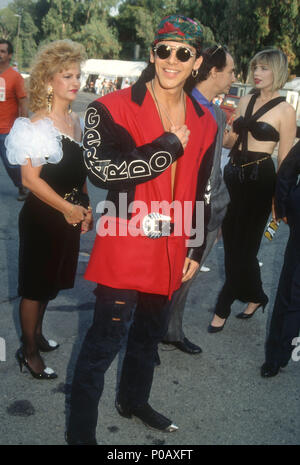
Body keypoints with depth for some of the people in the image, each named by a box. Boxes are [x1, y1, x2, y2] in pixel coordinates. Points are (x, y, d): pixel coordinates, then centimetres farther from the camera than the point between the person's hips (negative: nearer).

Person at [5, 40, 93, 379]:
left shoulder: (75, 122, 8)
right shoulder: (38, 124, -15)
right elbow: (30, 178, -19)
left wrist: (84, 208, 7)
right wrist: (67, 208, -16)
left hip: (70, 216, 7)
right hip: (42, 218, -7)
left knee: (52, 280, 19)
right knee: (36, 285, 5)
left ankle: (36, 332, 39)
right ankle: (28, 352, 20)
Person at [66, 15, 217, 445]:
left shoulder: (204, 122, 7)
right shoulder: (115, 108, -11)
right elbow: (101, 169, -27)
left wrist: (194, 248, 14)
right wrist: (170, 146, -20)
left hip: (170, 250, 6)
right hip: (124, 246, -6)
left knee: (150, 332, 22)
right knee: (106, 340, 1)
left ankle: (134, 401, 47)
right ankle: (80, 431, 22)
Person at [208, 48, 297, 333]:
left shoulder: (285, 111, -7)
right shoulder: (245, 102, 11)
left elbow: (285, 160, -7)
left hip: (259, 181, -7)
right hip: (234, 175, 7)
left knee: (243, 245, 2)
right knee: (232, 242, 11)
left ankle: (222, 309, 14)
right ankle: (255, 297, 32)